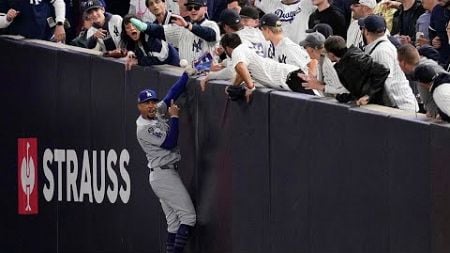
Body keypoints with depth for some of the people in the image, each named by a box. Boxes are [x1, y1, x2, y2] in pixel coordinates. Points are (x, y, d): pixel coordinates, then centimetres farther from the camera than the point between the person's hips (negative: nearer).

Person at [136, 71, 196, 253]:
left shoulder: (159, 111, 9)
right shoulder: (144, 127, -15)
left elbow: (173, 93, 13)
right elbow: (170, 142, -19)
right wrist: (174, 117, -13)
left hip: (165, 175, 10)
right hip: (164, 174, -10)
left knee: (174, 223, 7)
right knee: (188, 217, -14)